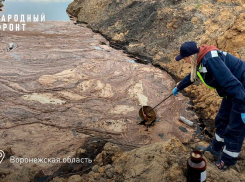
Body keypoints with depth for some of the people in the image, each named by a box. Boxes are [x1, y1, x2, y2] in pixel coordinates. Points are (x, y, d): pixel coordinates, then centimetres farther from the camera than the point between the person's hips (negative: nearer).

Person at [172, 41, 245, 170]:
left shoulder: (211, 61, -29)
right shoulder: (202, 60, 3)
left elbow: (232, 84, -33)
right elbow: (192, 76, 24)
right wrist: (178, 88, 39)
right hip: (232, 92, 10)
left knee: (235, 129, 3)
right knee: (221, 120, 19)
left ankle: (227, 161, 20)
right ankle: (216, 148, 38)